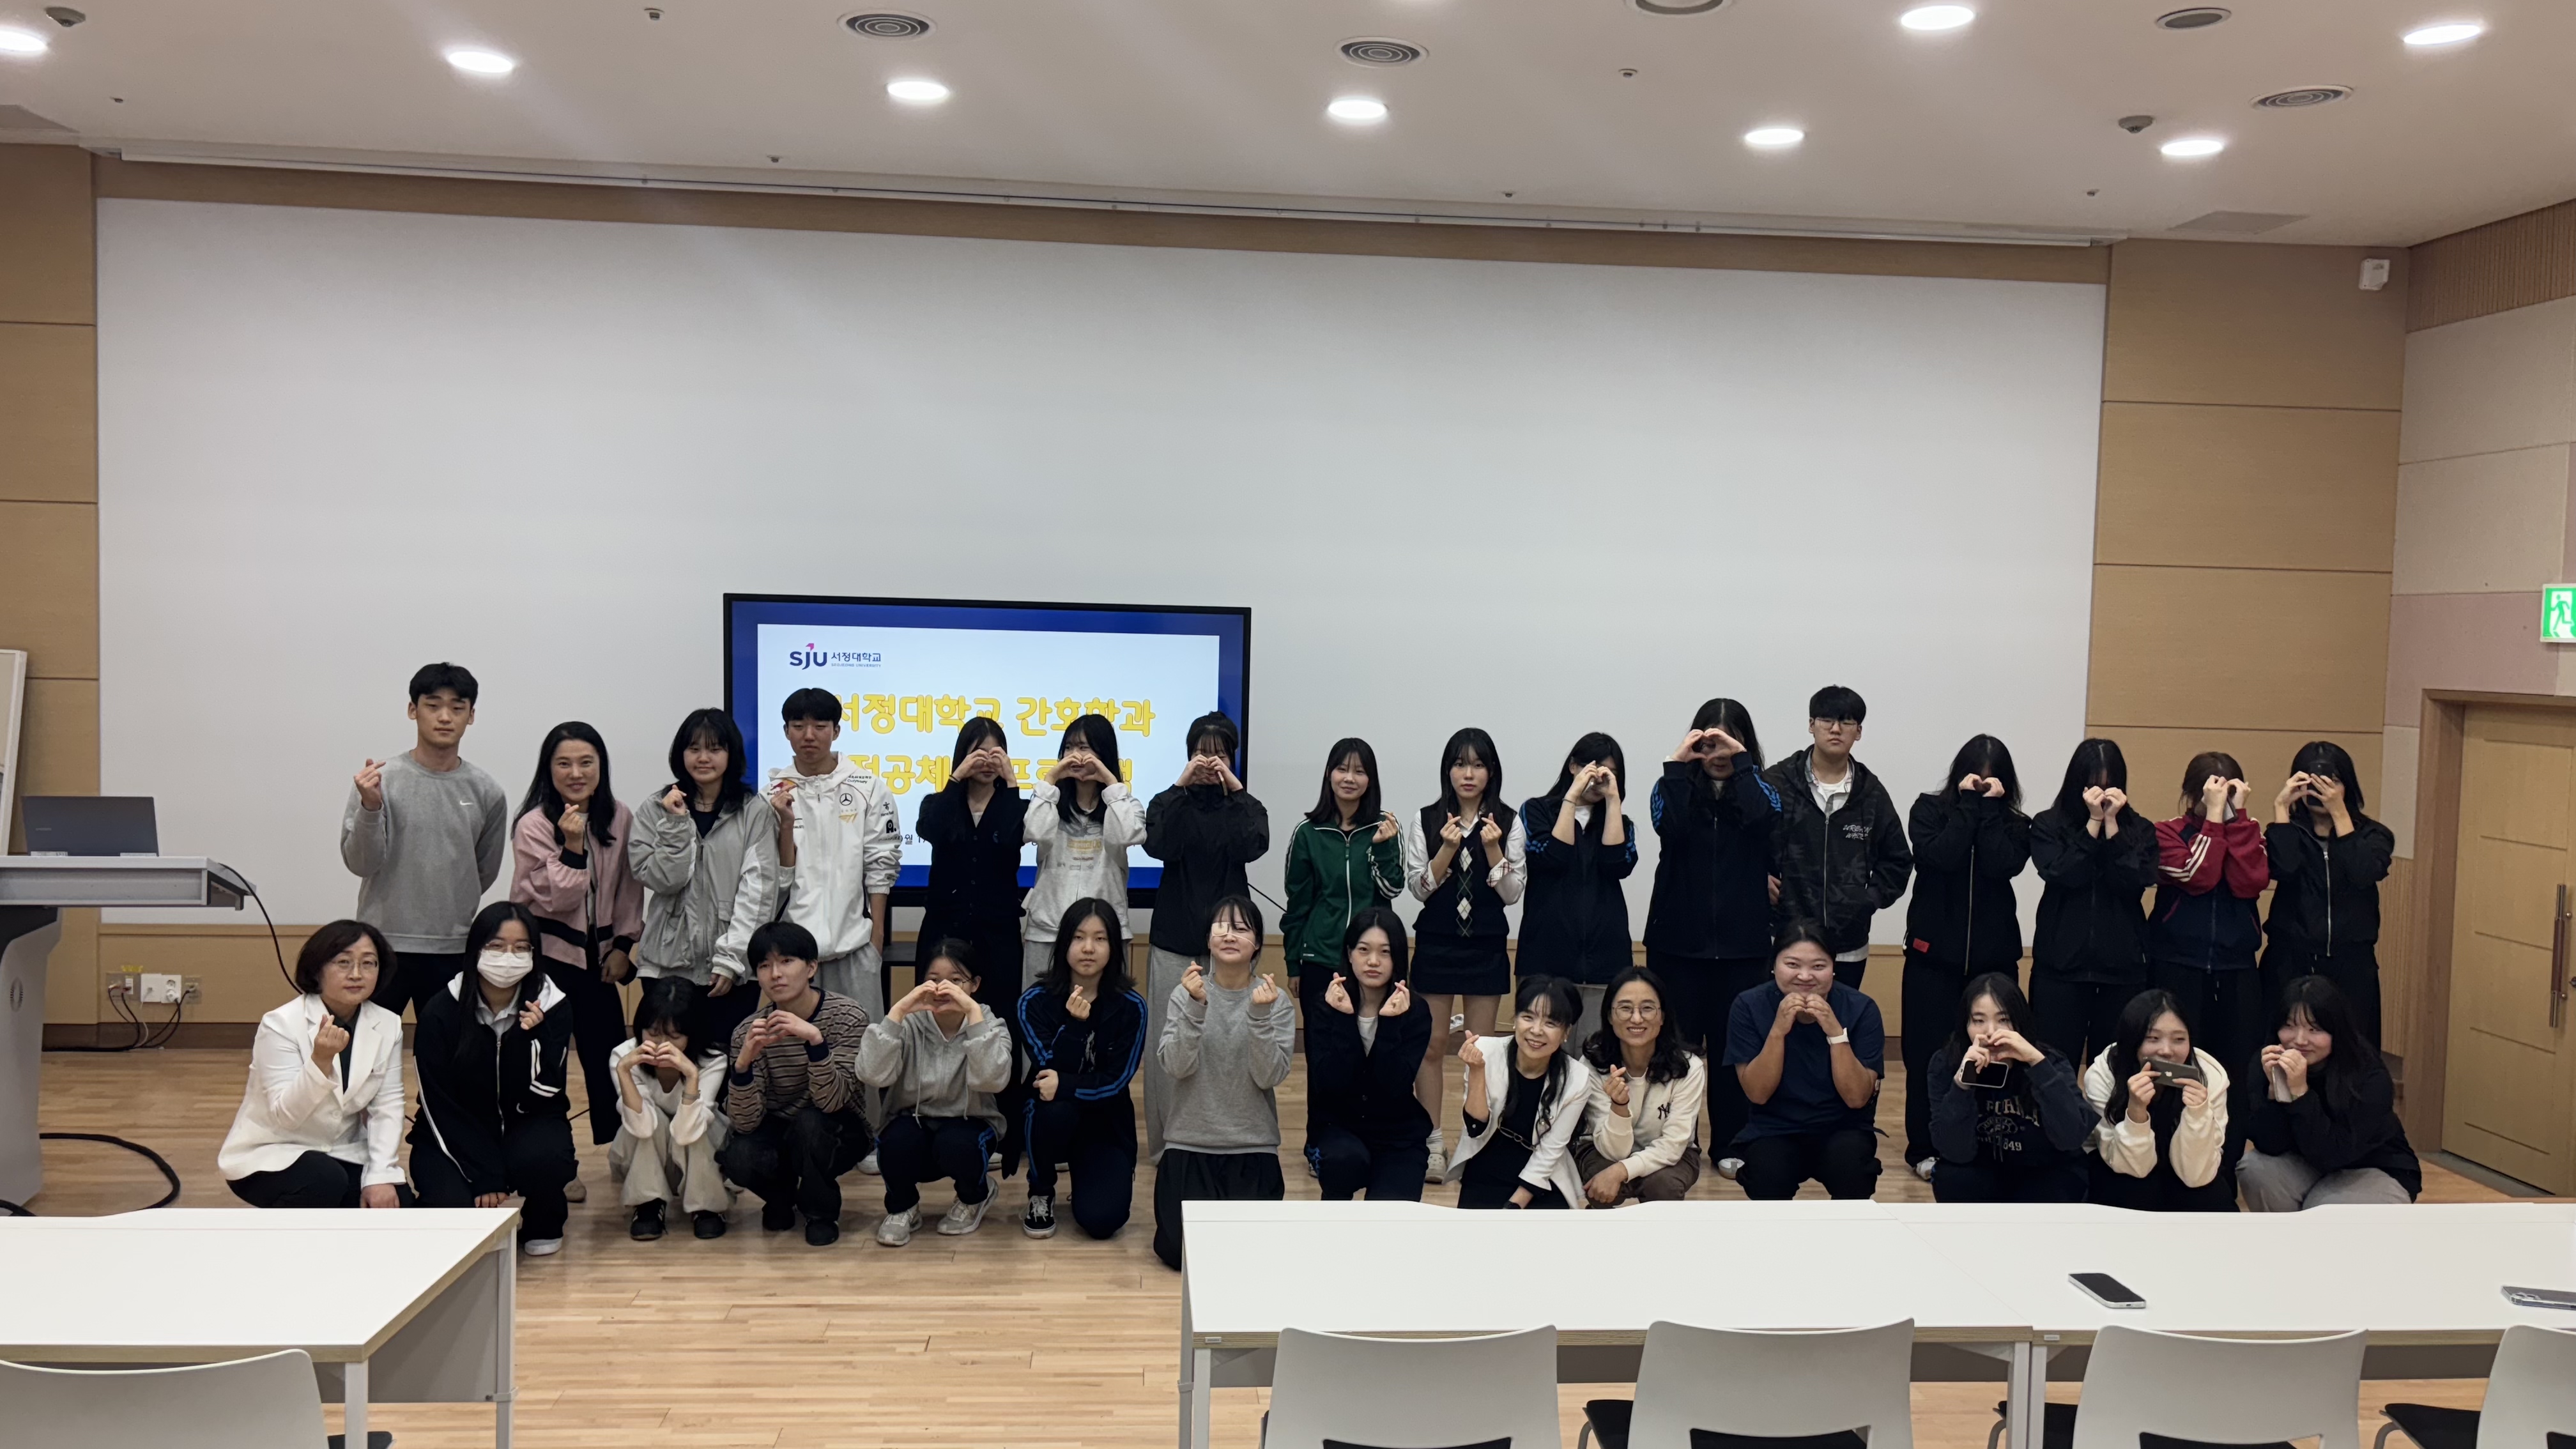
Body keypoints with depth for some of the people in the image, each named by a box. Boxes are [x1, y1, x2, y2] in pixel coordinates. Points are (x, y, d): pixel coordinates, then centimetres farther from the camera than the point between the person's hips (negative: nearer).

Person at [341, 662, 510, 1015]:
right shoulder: (380, 780, -6)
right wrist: (371, 807, -23)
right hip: (385, 945, -2)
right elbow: (360, 864, -10)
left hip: (454, 950, 3)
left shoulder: (488, 793, 1)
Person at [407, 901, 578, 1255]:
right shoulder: (439, 1013, -14)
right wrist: (484, 1177, -20)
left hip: (526, 1126, 1)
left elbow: (541, 1098, -15)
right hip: (454, 1134, -1)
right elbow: (440, 1105, -13)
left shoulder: (551, 1008, -11)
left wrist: (531, 1036, -32)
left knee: (543, 1159, -34)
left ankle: (543, 1226, 1)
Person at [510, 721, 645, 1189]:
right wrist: (571, 848, -25)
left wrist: (624, 945, 2)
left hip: (599, 956, 4)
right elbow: (553, 900, -14)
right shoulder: (534, 826, -11)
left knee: (609, 1054, 7)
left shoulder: (620, 819, 1)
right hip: (549, 956, -4)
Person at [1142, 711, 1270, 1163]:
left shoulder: (1245, 806, 9)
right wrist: (1181, 785, -12)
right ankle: (1167, 1143, 6)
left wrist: (1235, 788, -11)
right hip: (1174, 942, 0)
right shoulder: (1170, 803, 8)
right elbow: (1159, 845, -12)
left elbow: (1253, 847, -12)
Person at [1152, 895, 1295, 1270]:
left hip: (1254, 1147, 0)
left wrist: (1260, 1016, -25)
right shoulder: (1186, 993, -3)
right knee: (1182, 1250, -12)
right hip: (1190, 1144, 0)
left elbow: (1270, 1077, -13)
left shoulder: (1275, 999, -3)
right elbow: (1176, 1066, -15)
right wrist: (1195, 1006, -26)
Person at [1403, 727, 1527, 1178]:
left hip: (1487, 945, 0)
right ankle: (1431, 1145, 10)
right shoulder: (1425, 821, 1)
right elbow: (1418, 886, -4)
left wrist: (1493, 849, -17)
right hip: (1436, 943, 0)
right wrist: (1448, 848, -17)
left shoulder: (1509, 824, 0)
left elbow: (1511, 892, -3)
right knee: (1433, 1045, 2)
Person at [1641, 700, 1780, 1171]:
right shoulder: (1676, 787, 3)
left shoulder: (1760, 790, 5)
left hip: (1743, 943, 1)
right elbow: (1668, 825, -18)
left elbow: (1763, 818, -18)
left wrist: (1741, 760, -17)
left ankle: (1731, 1144, 17)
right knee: (1676, 1044, 4)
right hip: (1678, 941, -1)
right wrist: (1678, 764, -20)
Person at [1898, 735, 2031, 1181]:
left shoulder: (2013, 823, 5)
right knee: (1928, 1052, 2)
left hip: (1993, 955, 1)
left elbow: (2002, 866, -14)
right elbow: (1938, 857, -16)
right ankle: (1926, 1148, 14)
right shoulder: (1929, 809, 1)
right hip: (1934, 953, -1)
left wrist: (1989, 807, -11)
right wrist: (1967, 805, -12)